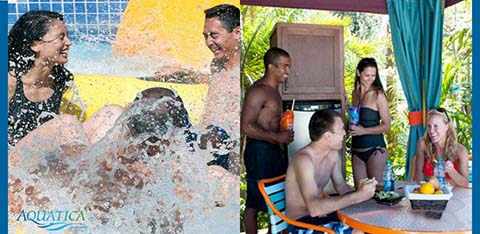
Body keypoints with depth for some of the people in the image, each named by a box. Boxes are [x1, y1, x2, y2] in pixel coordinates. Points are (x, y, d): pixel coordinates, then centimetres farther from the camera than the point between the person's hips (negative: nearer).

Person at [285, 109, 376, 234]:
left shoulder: (332, 153, 2)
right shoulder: (303, 159, -26)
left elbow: (341, 186, 14)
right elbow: (314, 208, -37)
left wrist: (364, 194, -6)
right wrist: (358, 196, -36)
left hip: (322, 213, 8)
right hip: (301, 223, -8)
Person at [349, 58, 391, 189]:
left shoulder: (378, 95, -9)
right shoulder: (355, 93, 9)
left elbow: (387, 125, -9)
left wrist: (364, 131, -18)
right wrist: (351, 127, 1)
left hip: (374, 149, -5)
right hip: (357, 150, 5)